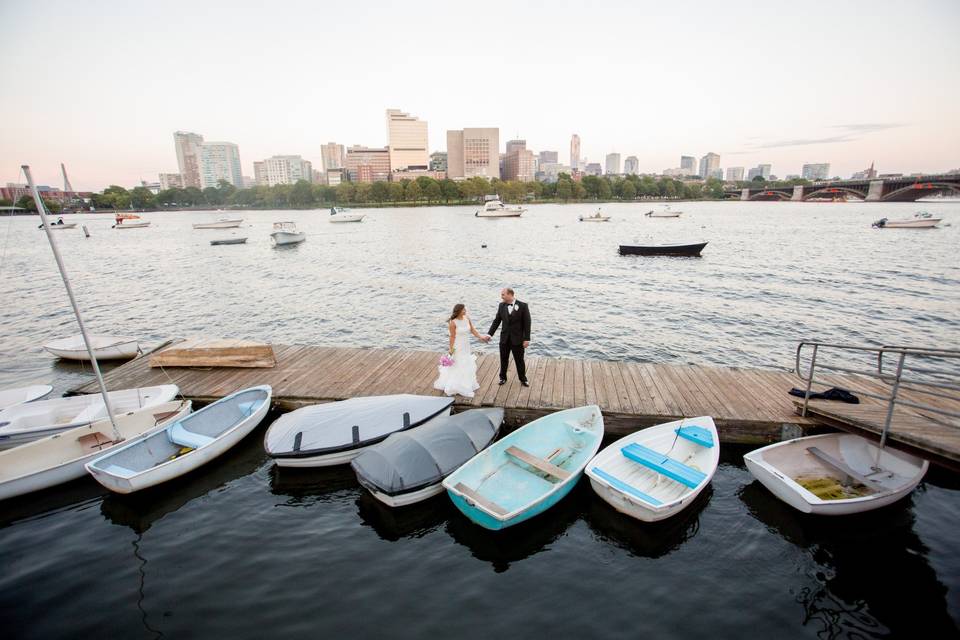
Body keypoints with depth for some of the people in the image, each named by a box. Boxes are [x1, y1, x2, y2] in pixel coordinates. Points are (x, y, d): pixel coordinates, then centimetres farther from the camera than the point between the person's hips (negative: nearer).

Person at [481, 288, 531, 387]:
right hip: (504, 338, 3)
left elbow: (527, 323, -11)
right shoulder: (501, 306, -1)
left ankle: (523, 379, 31)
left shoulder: (523, 306, -13)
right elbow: (496, 321, 2)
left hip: (517, 339, -3)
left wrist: (526, 339, -13)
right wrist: (489, 334, -5)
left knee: (519, 361, 11)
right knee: (503, 360, 16)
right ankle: (503, 377, 35)